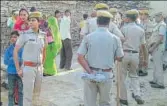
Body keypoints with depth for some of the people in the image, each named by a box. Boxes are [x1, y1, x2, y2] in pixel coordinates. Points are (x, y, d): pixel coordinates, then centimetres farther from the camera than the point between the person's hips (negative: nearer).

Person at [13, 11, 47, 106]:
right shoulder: (25, 34, -9)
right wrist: (18, 69, -10)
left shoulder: (43, 35, 3)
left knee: (37, 94, 15)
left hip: (39, 68, 5)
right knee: (28, 95, -1)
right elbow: (15, 51, -7)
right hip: (28, 68, -4)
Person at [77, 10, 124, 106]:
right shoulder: (115, 39, -7)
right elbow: (119, 58, 2)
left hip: (90, 74, 0)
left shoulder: (88, 37, -7)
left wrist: (90, 72, -11)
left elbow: (80, 58, -11)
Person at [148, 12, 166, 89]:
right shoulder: (158, 25, 16)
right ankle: (155, 80, 25)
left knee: (158, 65, -7)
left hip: (158, 47, -10)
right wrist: (150, 46, 12)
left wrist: (152, 47, -17)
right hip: (155, 47, 10)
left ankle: (160, 83, -2)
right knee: (156, 65, 15)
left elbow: (160, 39, -19)